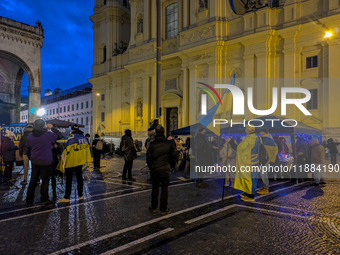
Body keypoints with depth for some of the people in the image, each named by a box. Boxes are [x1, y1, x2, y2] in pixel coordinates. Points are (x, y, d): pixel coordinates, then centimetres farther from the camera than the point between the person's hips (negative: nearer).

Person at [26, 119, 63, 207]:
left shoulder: (30, 136, 2)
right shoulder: (48, 134, -15)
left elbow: (28, 148, 10)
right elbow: (60, 136, -1)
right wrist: (52, 128, 7)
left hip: (34, 161, 5)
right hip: (45, 162, -5)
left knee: (33, 180, 12)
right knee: (45, 181, 6)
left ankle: (29, 201, 16)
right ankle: (44, 200, 14)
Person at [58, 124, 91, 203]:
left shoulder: (72, 137, -13)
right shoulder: (83, 137, 8)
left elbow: (67, 149, -17)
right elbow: (87, 148, 12)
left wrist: (63, 156, -5)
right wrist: (87, 161, 18)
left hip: (71, 162, -7)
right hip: (80, 161, 7)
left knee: (69, 180, -1)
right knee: (79, 178, 14)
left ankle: (67, 197, 3)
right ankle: (80, 196, 19)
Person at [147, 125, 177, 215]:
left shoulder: (152, 144, -4)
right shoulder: (169, 143, -6)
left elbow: (148, 157, -1)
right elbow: (174, 156, -1)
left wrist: (151, 167, 13)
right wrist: (171, 165, 14)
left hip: (154, 170, 1)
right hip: (165, 170, -1)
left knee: (155, 189, 13)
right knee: (164, 189, 7)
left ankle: (154, 208, 21)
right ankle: (163, 209, 13)